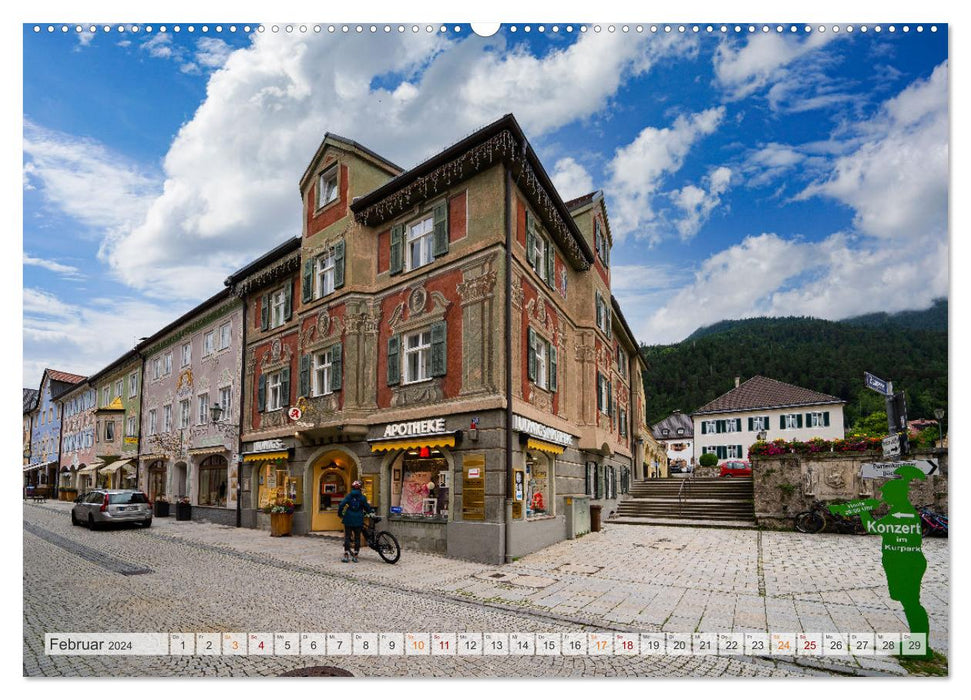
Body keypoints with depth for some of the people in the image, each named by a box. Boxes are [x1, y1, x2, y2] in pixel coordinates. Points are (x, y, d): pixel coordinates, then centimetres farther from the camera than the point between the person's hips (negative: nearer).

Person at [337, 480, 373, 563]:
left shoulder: (348, 496, 0)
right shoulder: (362, 497, -2)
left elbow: (341, 505, -9)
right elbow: (367, 508, 0)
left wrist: (340, 514, 7)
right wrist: (372, 510, 22)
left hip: (348, 520, 0)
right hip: (358, 521, 0)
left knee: (347, 537, 7)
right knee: (357, 537, 9)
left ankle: (346, 555, 2)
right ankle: (355, 556, 10)